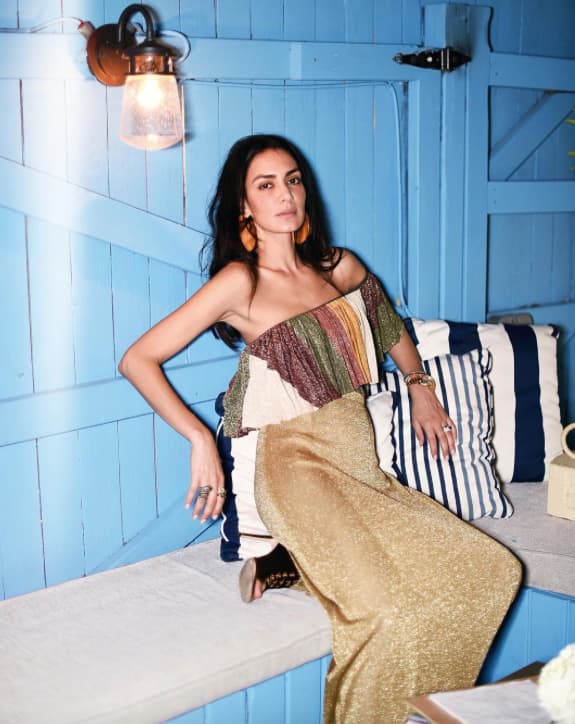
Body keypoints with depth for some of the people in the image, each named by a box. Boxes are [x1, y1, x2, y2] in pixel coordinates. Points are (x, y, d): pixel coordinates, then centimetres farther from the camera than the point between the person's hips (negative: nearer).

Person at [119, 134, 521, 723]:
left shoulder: (341, 268, 10)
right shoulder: (240, 282, -7)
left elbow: (393, 332, 30)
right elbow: (138, 360, -8)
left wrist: (420, 386, 15)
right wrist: (201, 441, -13)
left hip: (364, 468, 8)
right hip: (300, 469, -7)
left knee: (489, 571, -6)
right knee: (393, 612, -27)